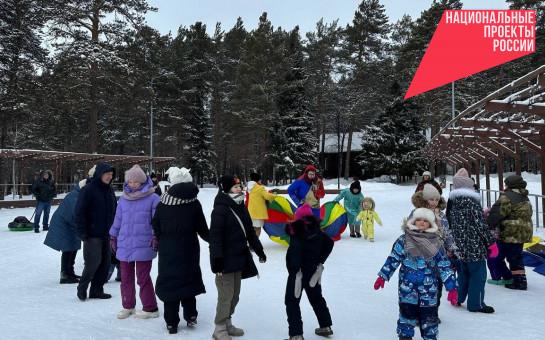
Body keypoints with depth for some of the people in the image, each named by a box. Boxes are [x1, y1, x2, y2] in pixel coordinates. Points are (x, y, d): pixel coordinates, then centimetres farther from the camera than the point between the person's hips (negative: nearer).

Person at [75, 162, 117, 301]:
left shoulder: (109, 190, 10)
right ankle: (82, 287, 17)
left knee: (105, 262, 8)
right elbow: (80, 212, -12)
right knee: (93, 262, -6)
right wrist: (82, 232, -14)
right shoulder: (88, 190, -11)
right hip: (93, 234, -7)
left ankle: (96, 290, 20)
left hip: (106, 234, 7)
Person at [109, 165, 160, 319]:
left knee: (143, 277, 1)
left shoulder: (152, 198, -6)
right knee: (126, 277, 15)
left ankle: (150, 308, 15)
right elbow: (117, 219, 17)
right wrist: (113, 237, 18)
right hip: (124, 245, 5)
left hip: (143, 246, -5)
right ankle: (128, 306, 31)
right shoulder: (123, 199, 8)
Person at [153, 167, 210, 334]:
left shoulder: (162, 203, -6)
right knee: (188, 280, 17)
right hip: (189, 250, 0)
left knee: (170, 283, 9)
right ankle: (190, 316, 21)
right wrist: (211, 239, 14)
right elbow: (202, 229, -4)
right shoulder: (194, 203, -8)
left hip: (167, 252, 0)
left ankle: (172, 323, 13)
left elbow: (156, 228, -1)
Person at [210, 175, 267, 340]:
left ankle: (227, 323, 32)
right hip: (226, 260, -8)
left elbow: (250, 231, 18)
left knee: (235, 294, 16)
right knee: (226, 295, -1)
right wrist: (217, 260, -24)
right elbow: (215, 236, -20)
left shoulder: (241, 207, 10)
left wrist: (259, 250, 20)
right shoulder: (220, 209, -16)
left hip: (239, 258, 8)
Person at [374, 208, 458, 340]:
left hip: (428, 288, 1)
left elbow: (444, 265, 2)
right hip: (408, 287, -1)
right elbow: (393, 259, 2)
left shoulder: (436, 243, 0)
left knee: (429, 317, 9)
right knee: (407, 314, 6)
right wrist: (383, 276, 2)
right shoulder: (404, 240, -3)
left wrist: (452, 287, -2)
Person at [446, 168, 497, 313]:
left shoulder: (451, 202, 4)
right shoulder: (472, 202, -15)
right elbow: (481, 225, -14)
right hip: (474, 246, -7)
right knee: (478, 273, 5)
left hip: (459, 246, 7)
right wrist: (491, 243, -5)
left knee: (463, 272, 21)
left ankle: (457, 298, 29)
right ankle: (476, 304, 11)